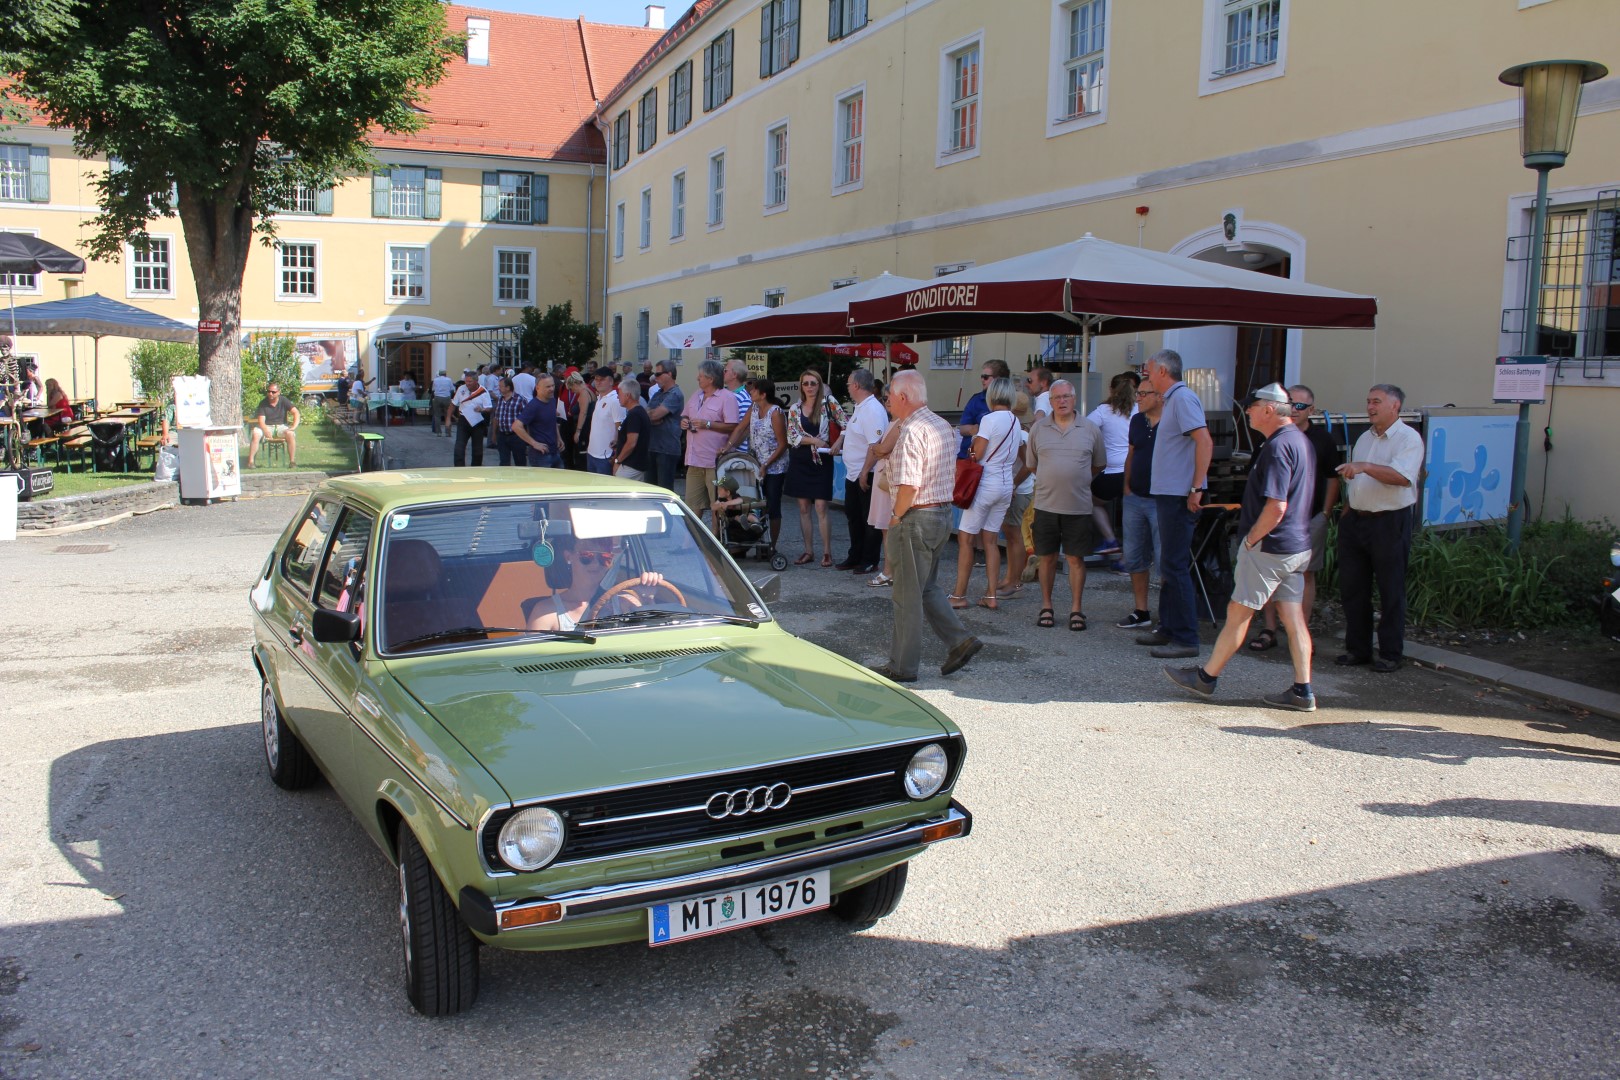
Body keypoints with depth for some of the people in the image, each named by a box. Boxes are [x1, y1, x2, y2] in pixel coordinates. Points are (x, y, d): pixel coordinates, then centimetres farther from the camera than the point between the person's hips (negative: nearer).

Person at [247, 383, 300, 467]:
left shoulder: (283, 401, 1)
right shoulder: (263, 403, 0)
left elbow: (295, 412, -8)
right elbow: (261, 421, -8)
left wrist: (294, 426, -24)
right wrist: (266, 431, -28)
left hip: (281, 426, 0)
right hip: (266, 427, 0)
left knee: (290, 434, -33)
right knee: (256, 434, -30)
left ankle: (292, 461, -29)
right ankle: (250, 461, -31)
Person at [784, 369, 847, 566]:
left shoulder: (828, 402, -1)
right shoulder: (795, 409, 6)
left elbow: (846, 424, -4)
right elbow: (791, 437, 0)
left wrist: (837, 443, -16)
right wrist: (813, 440, -10)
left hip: (821, 461, -3)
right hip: (800, 461, 3)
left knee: (821, 508, -7)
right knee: (803, 508, 6)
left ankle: (827, 552, 1)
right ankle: (808, 551, 14)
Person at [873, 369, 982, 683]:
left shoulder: (912, 431, -19)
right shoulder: (942, 425, 11)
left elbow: (909, 485, -26)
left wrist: (896, 516, -12)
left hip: (917, 517, -9)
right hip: (943, 513, 9)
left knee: (907, 595, 1)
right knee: (927, 587, 21)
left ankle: (902, 666, 10)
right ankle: (960, 640, 14)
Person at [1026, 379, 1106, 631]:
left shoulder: (1090, 429, 3)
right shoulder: (1038, 428, 4)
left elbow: (1099, 464, 14)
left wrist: (1077, 480, 13)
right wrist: (1052, 481, 12)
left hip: (1078, 506, -1)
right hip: (1046, 504, 1)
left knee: (1076, 558, 4)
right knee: (1046, 557, 7)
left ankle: (1076, 609, 12)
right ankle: (1046, 606, 18)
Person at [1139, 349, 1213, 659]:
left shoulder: (1183, 398, -14)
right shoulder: (1171, 399, 17)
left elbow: (1205, 442, -23)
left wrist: (1196, 489, -24)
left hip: (1180, 496, -10)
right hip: (1168, 494, 10)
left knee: (1175, 566, -7)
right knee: (1169, 565, 15)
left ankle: (1186, 639, -3)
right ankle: (1168, 628, 24)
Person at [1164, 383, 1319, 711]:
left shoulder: (1278, 446, -19)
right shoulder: (1301, 441, 13)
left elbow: (1276, 507, -25)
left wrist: (1250, 539, -14)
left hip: (1270, 548, -9)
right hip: (1298, 546, 9)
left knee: (1237, 613, 1)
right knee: (1293, 616, 8)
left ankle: (1205, 677, 12)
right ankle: (1302, 691, 9)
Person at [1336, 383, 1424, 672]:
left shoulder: (1409, 438, -8)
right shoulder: (1364, 438, 16)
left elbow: (1401, 476, -25)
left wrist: (1364, 466, -32)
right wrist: (1346, 511, 15)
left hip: (1390, 523, -7)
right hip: (1355, 520, 8)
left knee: (1391, 591, 1)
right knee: (1352, 588, 10)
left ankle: (1391, 654, 10)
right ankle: (1357, 648, 20)